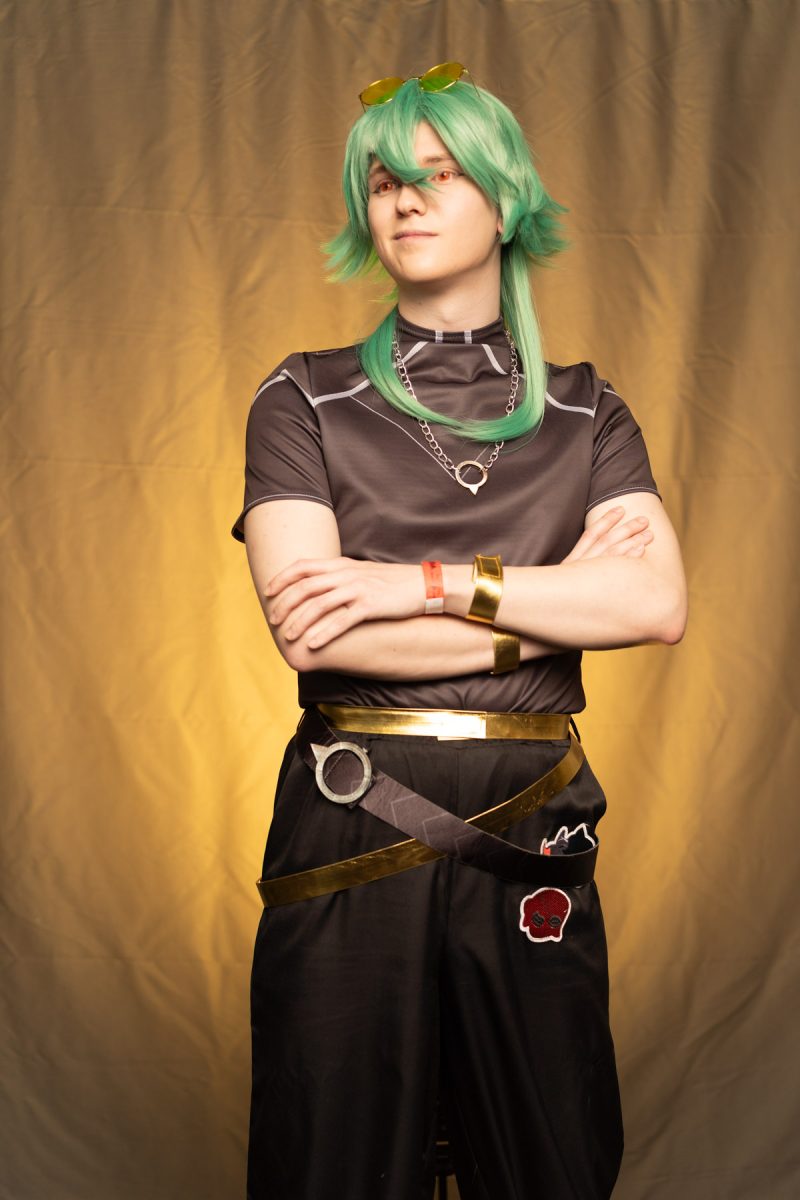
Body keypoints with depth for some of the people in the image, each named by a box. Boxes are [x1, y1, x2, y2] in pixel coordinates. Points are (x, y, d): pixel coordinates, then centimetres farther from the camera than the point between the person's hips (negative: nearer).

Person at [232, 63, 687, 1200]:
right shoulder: (305, 403, 2)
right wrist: (560, 598, -9)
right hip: (350, 837, -1)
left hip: (534, 836, 2)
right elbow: (311, 629, -12)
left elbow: (661, 605, -8)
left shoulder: (586, 414, 8)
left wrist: (426, 583, -16)